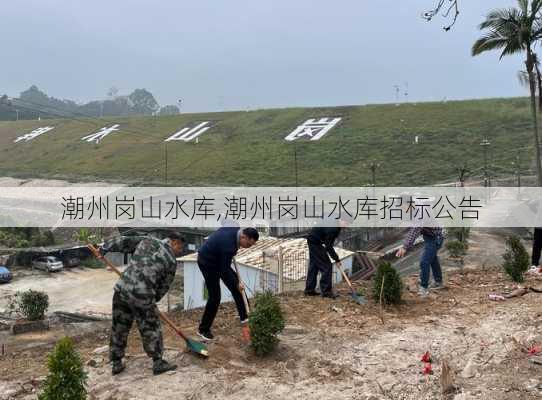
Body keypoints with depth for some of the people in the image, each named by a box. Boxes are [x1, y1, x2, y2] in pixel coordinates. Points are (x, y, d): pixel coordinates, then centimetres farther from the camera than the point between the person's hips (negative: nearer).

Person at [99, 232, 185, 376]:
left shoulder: (147, 240, 13)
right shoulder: (171, 260, 2)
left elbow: (123, 241, 12)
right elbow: (164, 286, 10)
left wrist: (104, 248, 24)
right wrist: (153, 299, 25)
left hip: (121, 289, 5)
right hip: (141, 295, -5)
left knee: (119, 327, 16)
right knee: (151, 328, 11)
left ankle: (116, 363, 26)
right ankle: (158, 363, 19)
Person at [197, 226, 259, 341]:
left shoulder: (236, 229, -13)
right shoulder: (228, 244, -35)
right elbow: (225, 271, -24)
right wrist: (236, 284, -11)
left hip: (218, 259, 9)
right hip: (207, 262, -9)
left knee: (236, 285, 6)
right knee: (215, 297, -6)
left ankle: (244, 318, 14)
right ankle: (203, 329, 9)